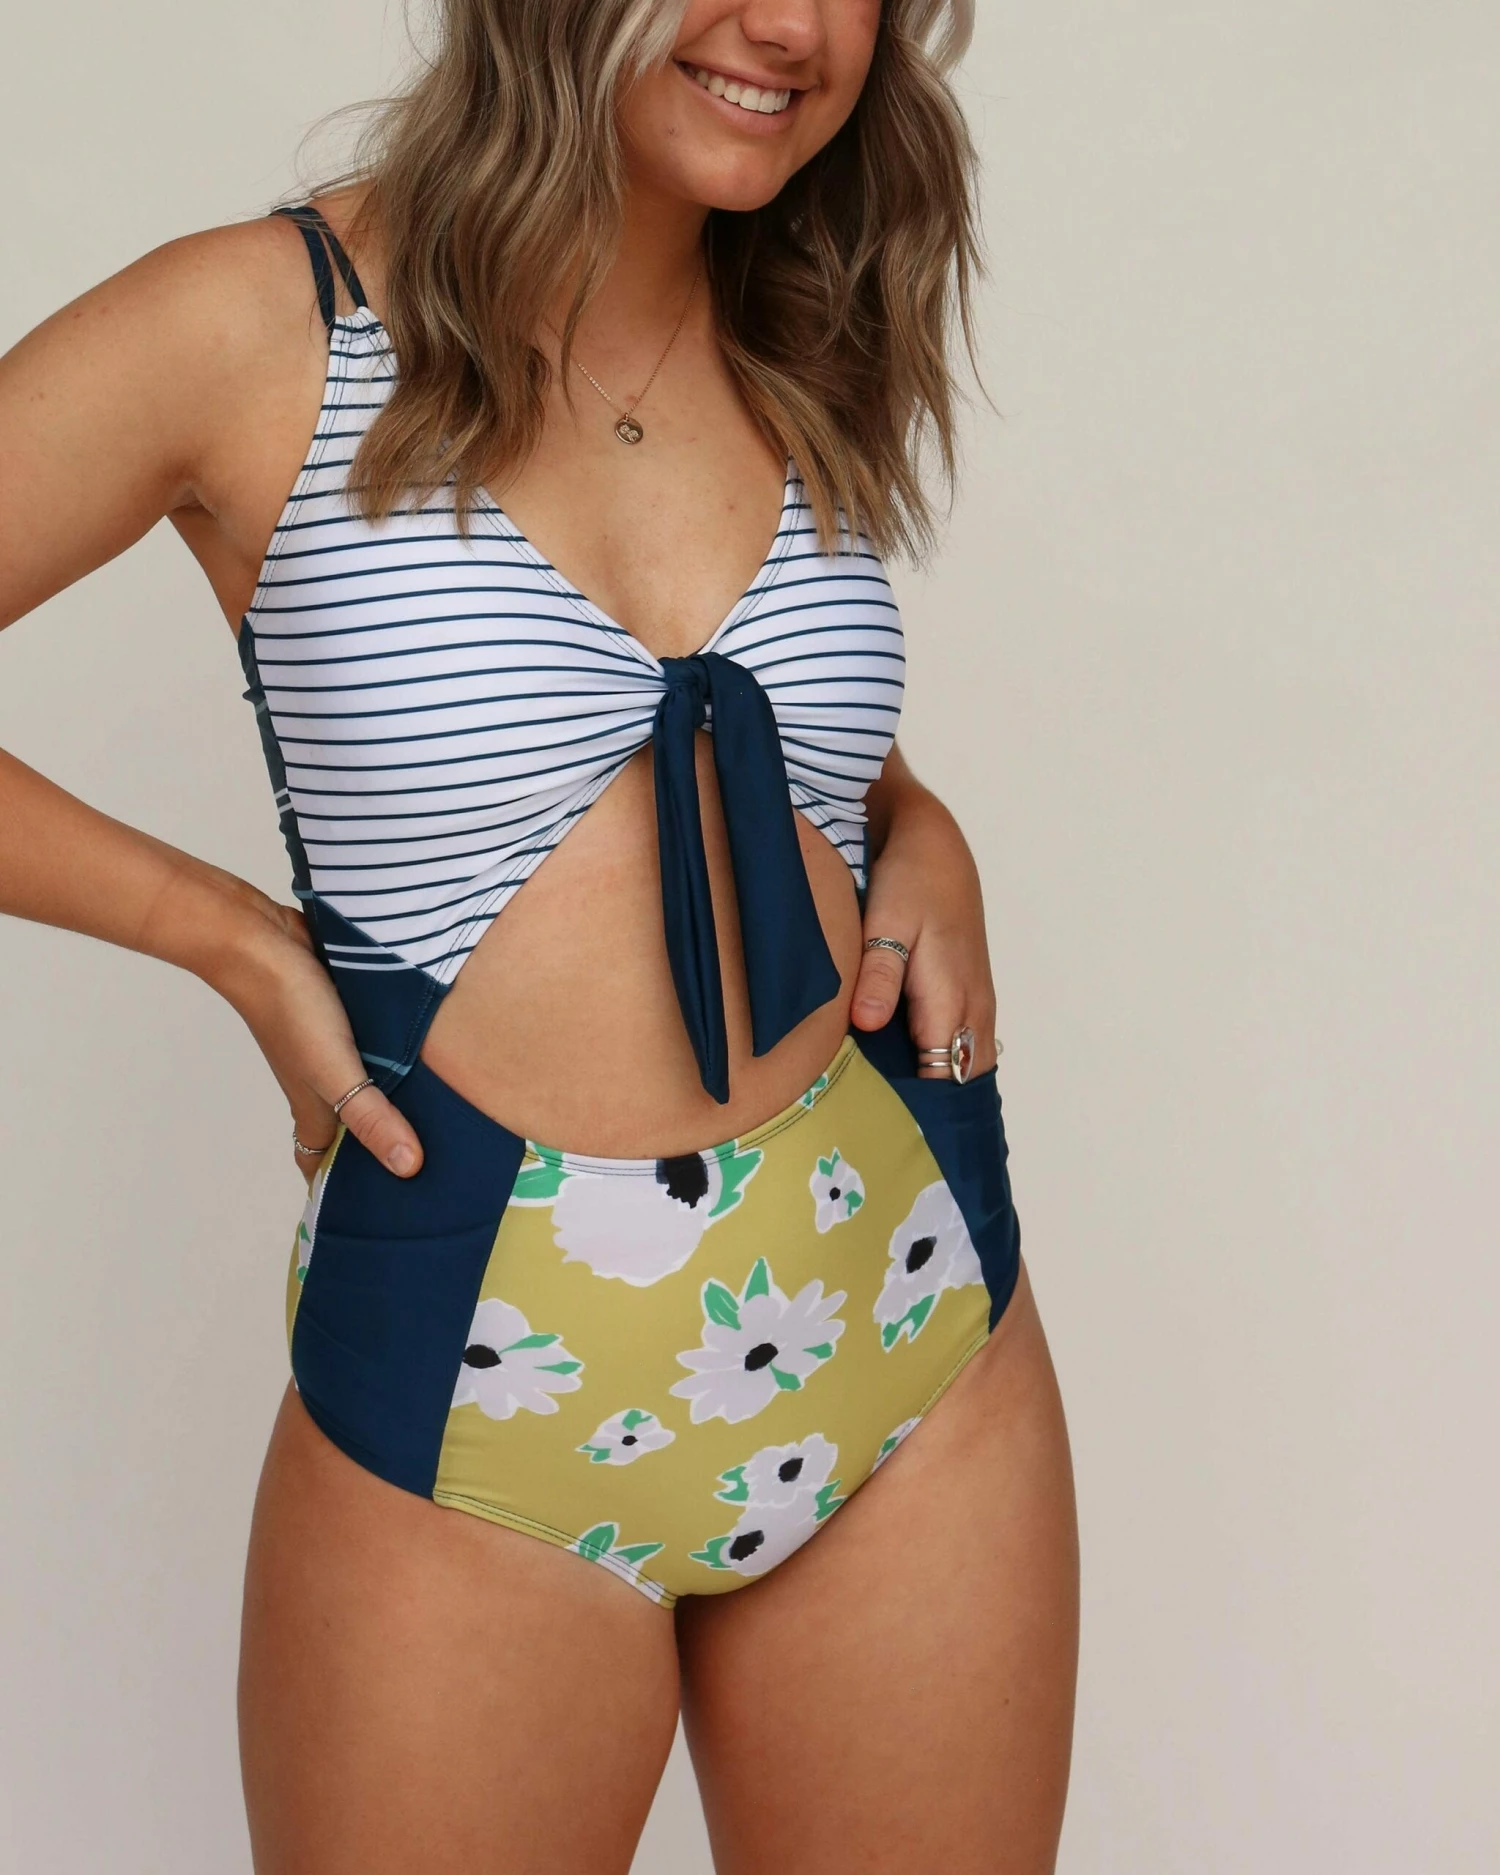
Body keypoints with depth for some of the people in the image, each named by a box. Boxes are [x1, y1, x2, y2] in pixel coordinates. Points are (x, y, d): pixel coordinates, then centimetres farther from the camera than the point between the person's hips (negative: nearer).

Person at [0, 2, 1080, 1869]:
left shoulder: (814, 358, 7)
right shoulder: (259, 331, -8)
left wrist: (926, 843, 3)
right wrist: (233, 938, -8)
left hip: (911, 1336, 5)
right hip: (468, 1366, -4)